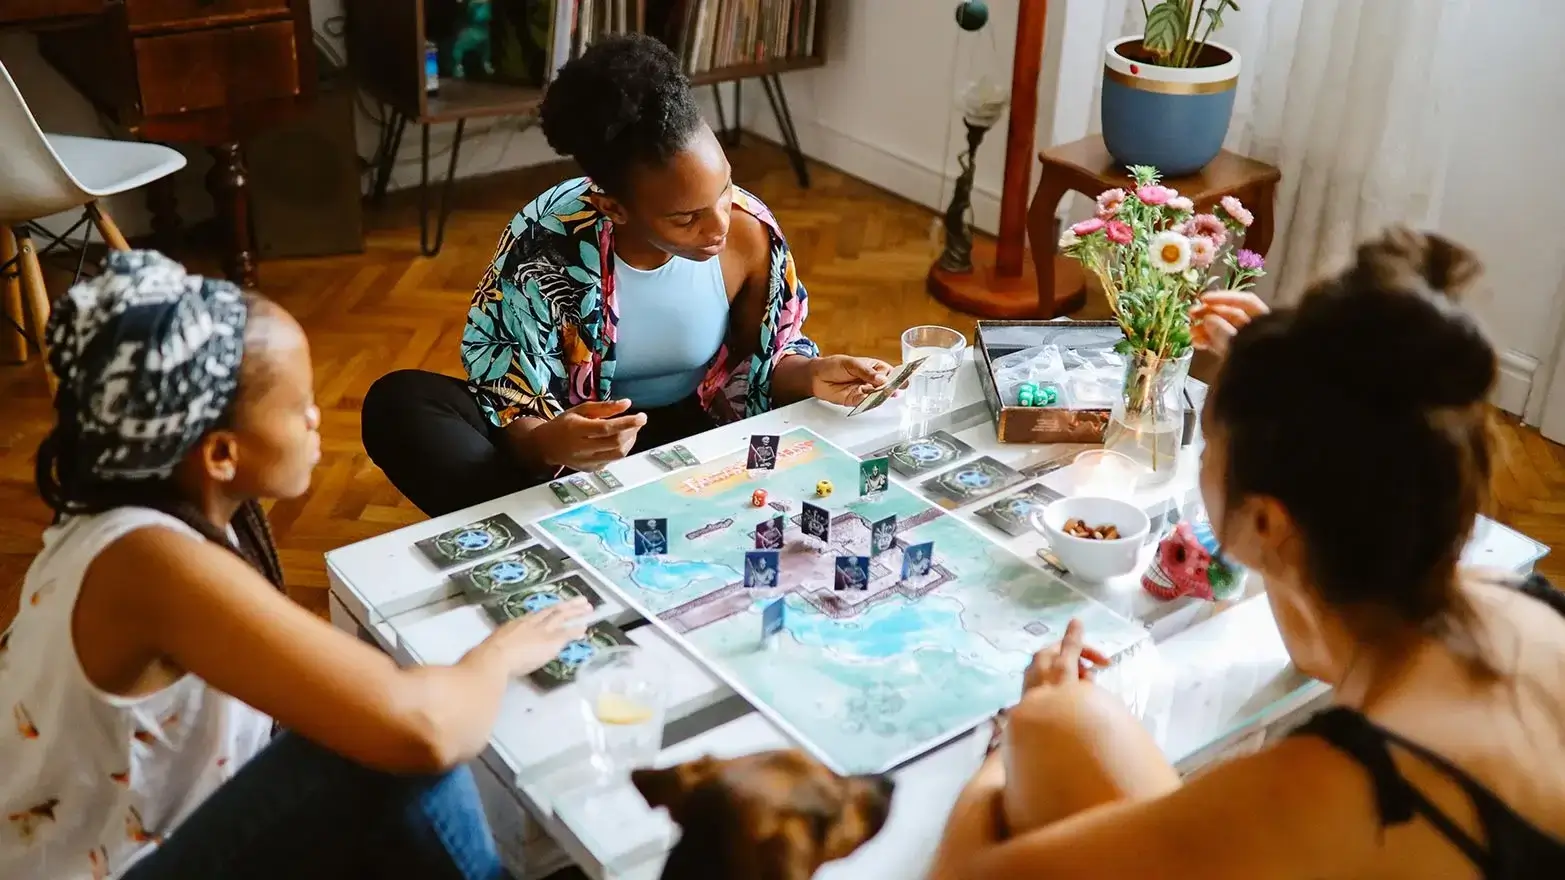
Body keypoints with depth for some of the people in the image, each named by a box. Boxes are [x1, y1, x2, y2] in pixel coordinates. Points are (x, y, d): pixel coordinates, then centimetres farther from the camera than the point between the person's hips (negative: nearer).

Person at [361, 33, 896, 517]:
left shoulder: (749, 232, -15)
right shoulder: (546, 244, -24)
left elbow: (766, 360, 1)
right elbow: (513, 412, -21)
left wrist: (812, 375, -22)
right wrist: (546, 444, -45)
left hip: (697, 437, 2)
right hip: (575, 448, -2)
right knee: (398, 404, -25)